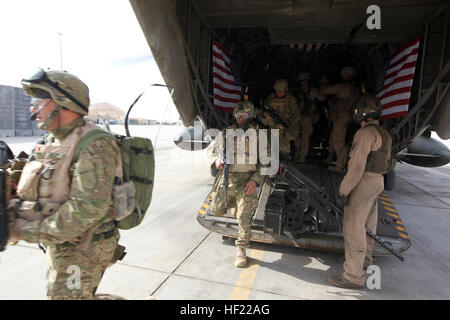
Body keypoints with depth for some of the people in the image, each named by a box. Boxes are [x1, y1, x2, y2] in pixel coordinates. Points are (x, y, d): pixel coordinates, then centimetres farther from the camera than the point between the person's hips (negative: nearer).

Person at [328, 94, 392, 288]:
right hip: (377, 181, 10)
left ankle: (354, 276, 1)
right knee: (367, 224, 21)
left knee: (353, 228, -6)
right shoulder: (383, 134, 13)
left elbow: (357, 165, -24)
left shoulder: (367, 132, -18)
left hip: (363, 183, -10)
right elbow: (384, 162, 19)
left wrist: (343, 190, -20)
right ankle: (365, 260, 38)